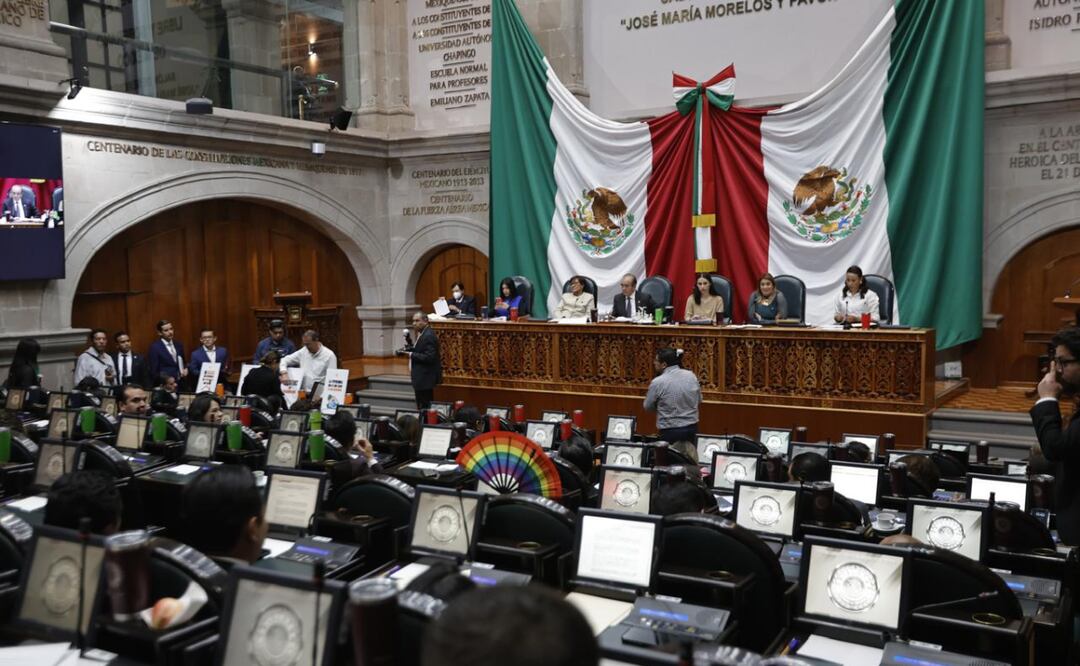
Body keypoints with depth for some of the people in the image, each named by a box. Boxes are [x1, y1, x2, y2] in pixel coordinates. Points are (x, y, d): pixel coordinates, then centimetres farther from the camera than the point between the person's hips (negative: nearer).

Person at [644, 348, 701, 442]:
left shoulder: (657, 382, -15)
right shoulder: (691, 375, -1)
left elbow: (648, 406, -1)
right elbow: (699, 400, 12)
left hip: (670, 431, -5)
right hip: (691, 427, 5)